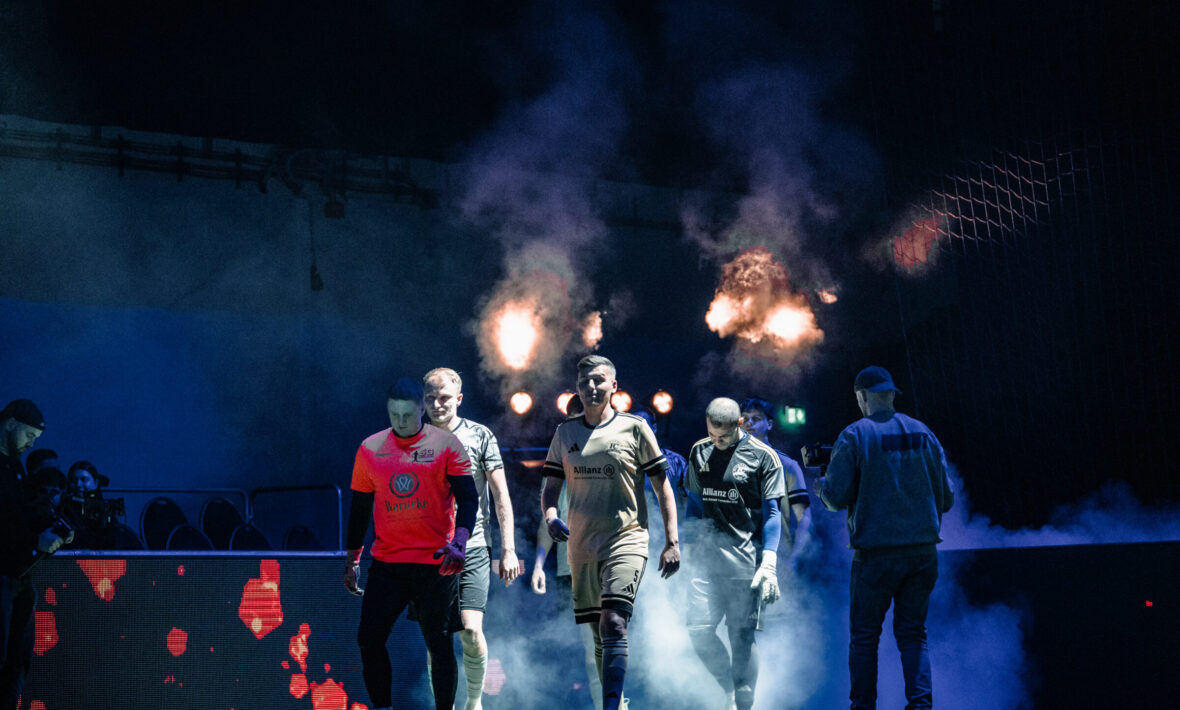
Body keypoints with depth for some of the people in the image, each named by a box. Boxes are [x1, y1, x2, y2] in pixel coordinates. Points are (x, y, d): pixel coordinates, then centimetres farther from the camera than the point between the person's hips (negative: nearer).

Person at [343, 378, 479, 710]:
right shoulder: (370, 448, 7)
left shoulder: (446, 444, -1)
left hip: (436, 563, -3)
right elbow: (360, 507, 13)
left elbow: (467, 498, -6)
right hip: (387, 561, 3)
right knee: (369, 639, -4)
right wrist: (352, 560, 13)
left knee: (439, 644, 2)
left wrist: (459, 541, -22)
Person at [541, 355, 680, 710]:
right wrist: (550, 516, -11)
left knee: (613, 625, -21)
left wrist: (672, 542, -4)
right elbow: (550, 487, 12)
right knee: (599, 634, 10)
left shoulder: (634, 428, 0)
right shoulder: (565, 432, 10)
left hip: (626, 538, -4)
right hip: (581, 544, 4)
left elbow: (662, 486, 2)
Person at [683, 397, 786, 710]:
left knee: (742, 637, -3)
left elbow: (772, 512, -4)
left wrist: (768, 564, -11)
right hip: (708, 557, 4)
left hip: (745, 559, -4)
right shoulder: (699, 452, 11)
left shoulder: (763, 456, -3)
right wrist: (686, 545, 19)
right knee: (698, 629, -4)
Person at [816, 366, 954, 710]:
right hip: (923, 550, 4)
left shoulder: (854, 436, -5)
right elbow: (946, 498, 9)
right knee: (912, 633, 11)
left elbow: (837, 496, -8)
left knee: (864, 636, 8)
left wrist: (821, 486, 13)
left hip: (877, 553, -4)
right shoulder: (923, 434, 8)